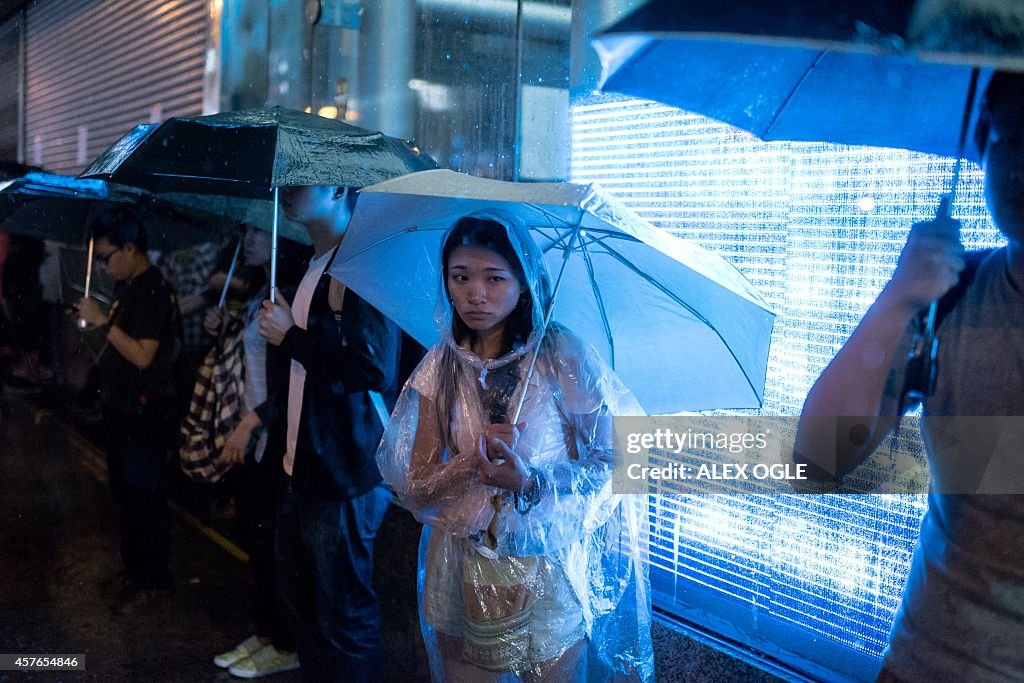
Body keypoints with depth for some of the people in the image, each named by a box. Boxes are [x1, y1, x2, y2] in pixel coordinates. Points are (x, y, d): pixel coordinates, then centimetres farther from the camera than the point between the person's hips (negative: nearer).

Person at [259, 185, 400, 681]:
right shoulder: (314, 266, 15)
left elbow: (377, 368, -26)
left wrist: (290, 337, -16)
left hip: (345, 477, -10)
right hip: (303, 470, 10)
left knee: (342, 616, 2)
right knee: (300, 601, 21)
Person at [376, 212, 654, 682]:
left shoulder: (562, 356, -12)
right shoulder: (441, 366, -3)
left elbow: (609, 459, -9)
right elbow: (415, 485, -4)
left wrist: (531, 482, -26)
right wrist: (472, 462, -24)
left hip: (545, 573, -2)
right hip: (461, 578, 3)